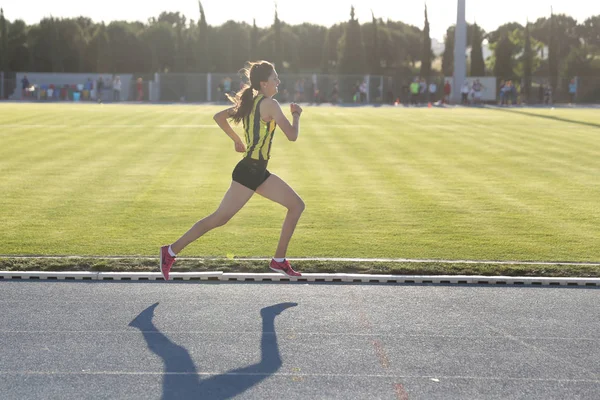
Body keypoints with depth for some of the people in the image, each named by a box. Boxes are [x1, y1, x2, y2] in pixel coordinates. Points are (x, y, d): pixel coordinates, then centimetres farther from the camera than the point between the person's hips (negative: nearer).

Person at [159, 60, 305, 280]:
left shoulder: (250, 102, 13)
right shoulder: (270, 104, -13)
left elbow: (218, 117, 19)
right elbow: (292, 135, -16)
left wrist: (236, 140, 24)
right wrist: (296, 115, 2)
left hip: (258, 172, 10)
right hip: (249, 172, -10)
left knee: (297, 205, 9)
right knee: (219, 218, -5)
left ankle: (279, 260, 10)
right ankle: (171, 251, 1)